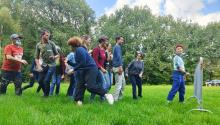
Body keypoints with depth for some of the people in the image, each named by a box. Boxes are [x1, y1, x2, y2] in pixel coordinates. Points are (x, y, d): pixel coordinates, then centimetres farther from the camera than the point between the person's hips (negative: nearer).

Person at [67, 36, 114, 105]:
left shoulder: (80, 49, -13)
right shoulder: (77, 51, 18)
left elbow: (83, 63, -20)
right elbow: (78, 64, 20)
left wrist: (73, 69, -12)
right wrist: (68, 62, 18)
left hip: (91, 69, -11)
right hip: (84, 70, 11)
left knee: (90, 86, -19)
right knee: (80, 85, 6)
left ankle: (107, 95, -11)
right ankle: (79, 101, 10)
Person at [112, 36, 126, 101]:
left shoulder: (116, 47, 24)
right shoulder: (117, 46, -7)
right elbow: (118, 57, -20)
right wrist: (120, 66, -28)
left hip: (118, 67, 10)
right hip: (118, 67, -10)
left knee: (123, 82, 15)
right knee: (119, 84, -9)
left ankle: (119, 97, 22)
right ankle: (115, 99, -5)